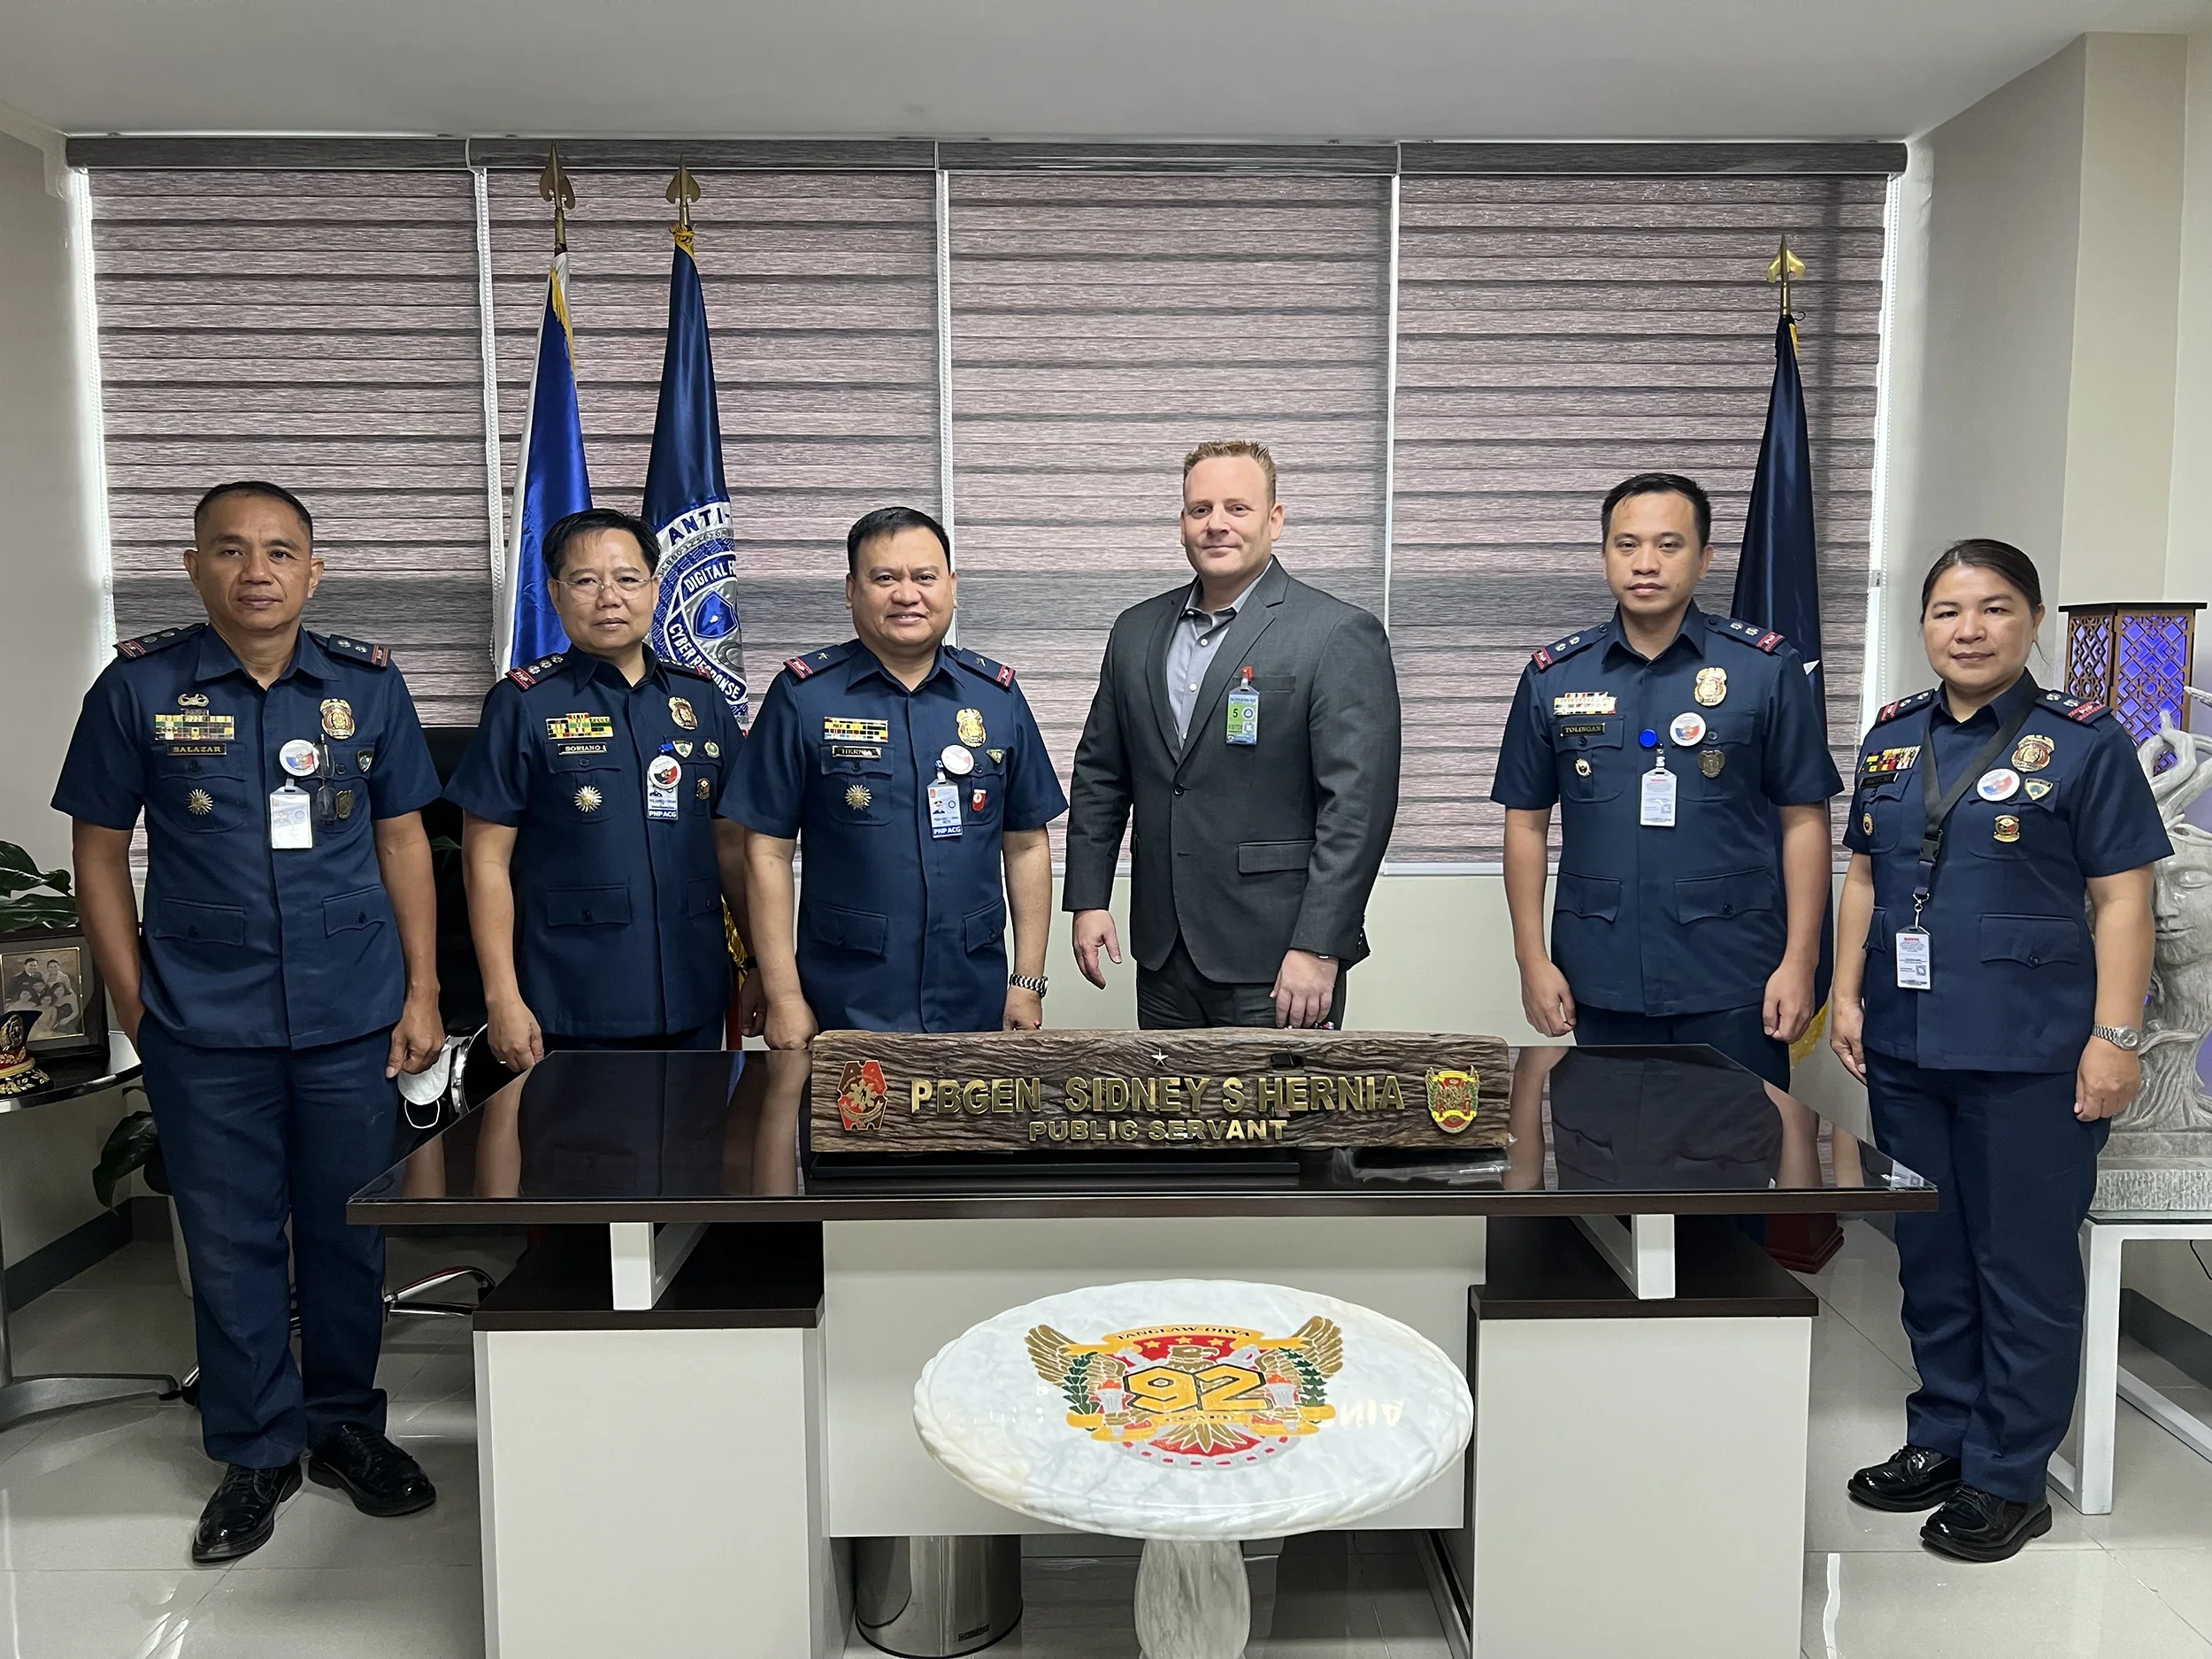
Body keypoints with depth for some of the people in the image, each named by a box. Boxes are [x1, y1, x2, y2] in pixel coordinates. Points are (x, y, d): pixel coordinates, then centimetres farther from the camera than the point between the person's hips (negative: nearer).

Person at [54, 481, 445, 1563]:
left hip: (352, 1019, 1)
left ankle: (346, 1425, 31)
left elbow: (402, 840, 5)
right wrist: (135, 1008, 0)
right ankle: (255, 1452, 27)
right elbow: (100, 853, 4)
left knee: (349, 1232, 12)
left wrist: (422, 992, 1)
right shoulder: (138, 689, -2)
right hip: (204, 1026, -1)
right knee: (230, 1243, 10)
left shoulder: (367, 685, 1)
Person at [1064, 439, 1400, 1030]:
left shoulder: (1342, 636, -9)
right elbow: (1100, 775, 14)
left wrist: (1319, 949, -18)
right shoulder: (1136, 631, 10)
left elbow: (1358, 803, -14)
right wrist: (1087, 900, 7)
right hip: (1162, 957, 5)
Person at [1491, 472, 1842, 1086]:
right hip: (1600, 980, 2)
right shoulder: (1554, 676, 4)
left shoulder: (1766, 667, -1)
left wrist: (1799, 962, -5)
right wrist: (1532, 959, 1)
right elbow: (1526, 822, 6)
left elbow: (1803, 819, 0)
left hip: (1733, 983, -1)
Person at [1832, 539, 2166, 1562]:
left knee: (2024, 1265, 5)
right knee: (1930, 1254, 15)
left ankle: (2007, 1475, 20)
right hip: (1906, 1048, 5)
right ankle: (1941, 1437, 31)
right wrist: (1848, 995, 8)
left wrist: (2114, 1035, -11)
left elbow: (2122, 900, -6)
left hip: (2029, 1054, -5)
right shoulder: (1892, 737, 9)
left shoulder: (2082, 742, -4)